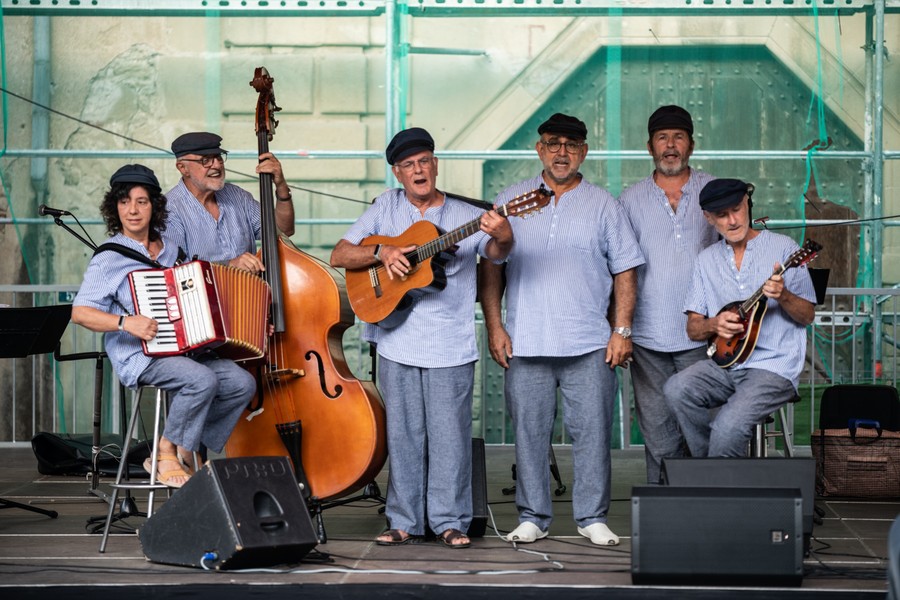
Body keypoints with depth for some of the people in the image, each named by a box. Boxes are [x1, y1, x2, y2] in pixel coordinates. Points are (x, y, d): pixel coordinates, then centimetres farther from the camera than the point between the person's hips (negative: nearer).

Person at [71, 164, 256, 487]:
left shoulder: (170, 247, 12)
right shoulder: (110, 258, -6)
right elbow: (80, 312, -11)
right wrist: (126, 322, -24)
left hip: (186, 348, 7)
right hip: (139, 356, -7)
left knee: (242, 383, -12)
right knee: (202, 380, -31)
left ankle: (184, 450, 0)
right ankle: (166, 455, -10)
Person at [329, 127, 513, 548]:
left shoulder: (465, 216, 2)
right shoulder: (387, 207, 8)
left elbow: (495, 253, -15)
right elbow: (339, 256, 6)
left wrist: (502, 238, -39)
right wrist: (381, 252, -12)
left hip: (450, 346, -2)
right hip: (397, 343, 2)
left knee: (449, 435, 0)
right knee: (403, 434, 7)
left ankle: (449, 521, 9)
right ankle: (405, 521, 15)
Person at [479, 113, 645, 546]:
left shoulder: (603, 205, 8)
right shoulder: (511, 201, 10)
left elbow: (624, 271, 7)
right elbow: (490, 266, 9)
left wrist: (622, 330, -1)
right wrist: (494, 326, 1)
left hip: (589, 346, -1)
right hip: (525, 344, 1)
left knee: (592, 430, -1)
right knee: (529, 431, 3)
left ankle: (592, 517, 10)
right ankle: (532, 517, 14)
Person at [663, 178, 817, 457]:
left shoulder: (782, 248, 1)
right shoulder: (707, 260, 13)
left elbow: (807, 316, 0)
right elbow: (693, 329, 12)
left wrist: (783, 296, -21)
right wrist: (714, 324, -11)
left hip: (773, 364, -5)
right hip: (724, 361, 5)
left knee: (728, 425, -30)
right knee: (676, 389, -25)